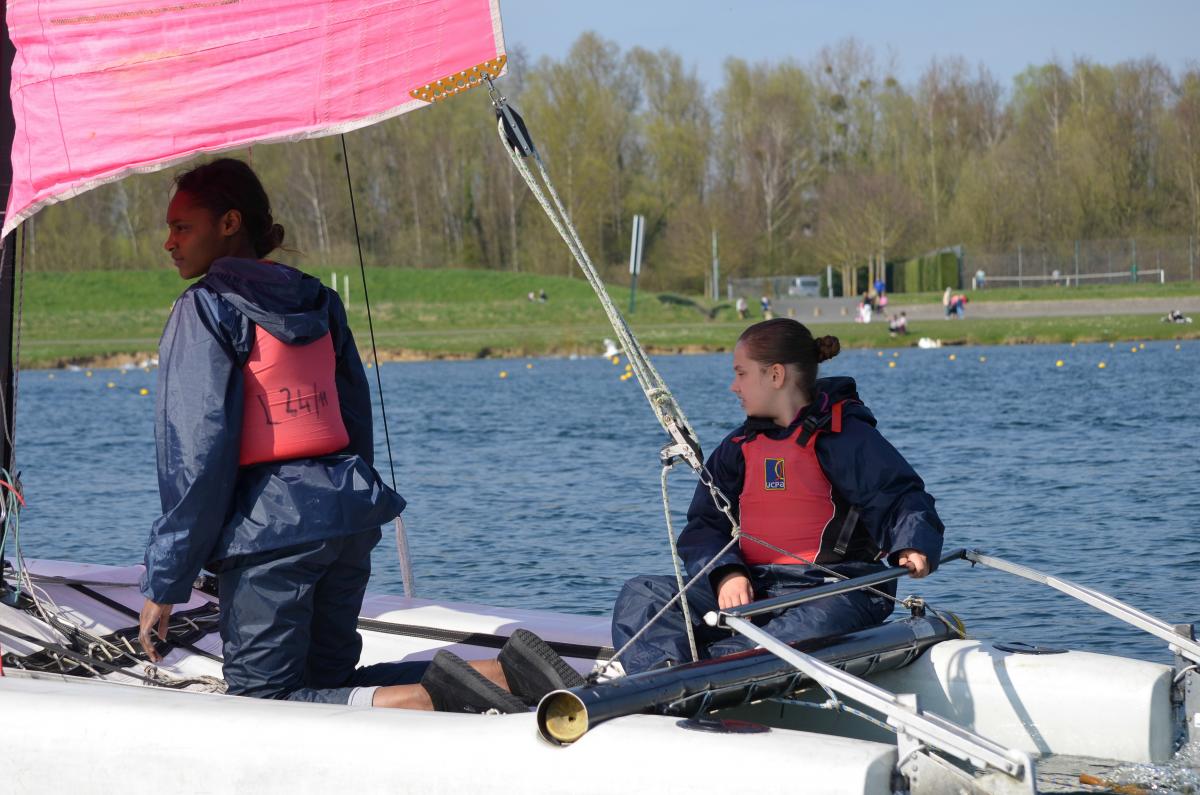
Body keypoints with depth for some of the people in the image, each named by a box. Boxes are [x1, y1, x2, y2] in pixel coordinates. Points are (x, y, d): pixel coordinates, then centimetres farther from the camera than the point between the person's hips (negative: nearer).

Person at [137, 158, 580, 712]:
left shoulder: (207, 308, -6)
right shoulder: (316, 300, 16)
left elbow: (196, 453, -12)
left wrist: (163, 584, -10)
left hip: (268, 523, -8)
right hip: (349, 506, 8)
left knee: (261, 698, -3)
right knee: (326, 677, 18)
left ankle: (429, 700, -24)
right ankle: (502, 673, 0)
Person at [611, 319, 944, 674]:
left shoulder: (845, 435, 0)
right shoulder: (737, 448, 19)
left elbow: (901, 496, -7)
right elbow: (704, 524, 13)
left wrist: (913, 548, -29)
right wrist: (726, 573, -9)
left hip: (833, 590, -6)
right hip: (751, 588, 6)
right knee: (641, 595, -13)